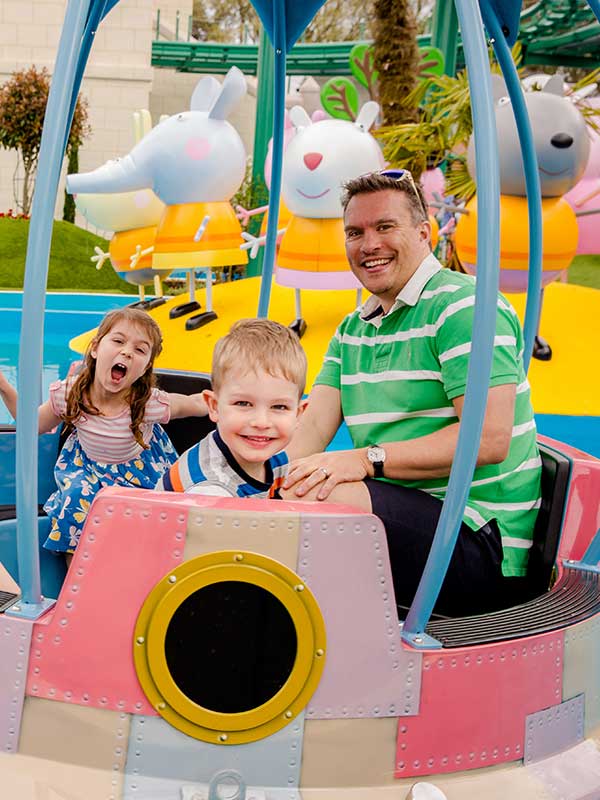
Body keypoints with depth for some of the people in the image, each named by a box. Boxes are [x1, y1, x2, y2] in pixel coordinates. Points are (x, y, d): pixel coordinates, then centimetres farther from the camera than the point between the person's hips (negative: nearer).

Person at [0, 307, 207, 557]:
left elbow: (195, 403, -11)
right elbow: (34, 424, -2)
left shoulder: (150, 403, -29)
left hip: (138, 469, -2)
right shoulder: (69, 394, -21)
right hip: (88, 466, 2)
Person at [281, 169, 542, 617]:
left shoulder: (465, 307, -9)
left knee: (312, 497, -27)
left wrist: (367, 459, -24)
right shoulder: (353, 330, 17)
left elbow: (489, 439, -20)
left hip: (481, 541, -8)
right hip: (398, 518, 8)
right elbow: (313, 427, 4)